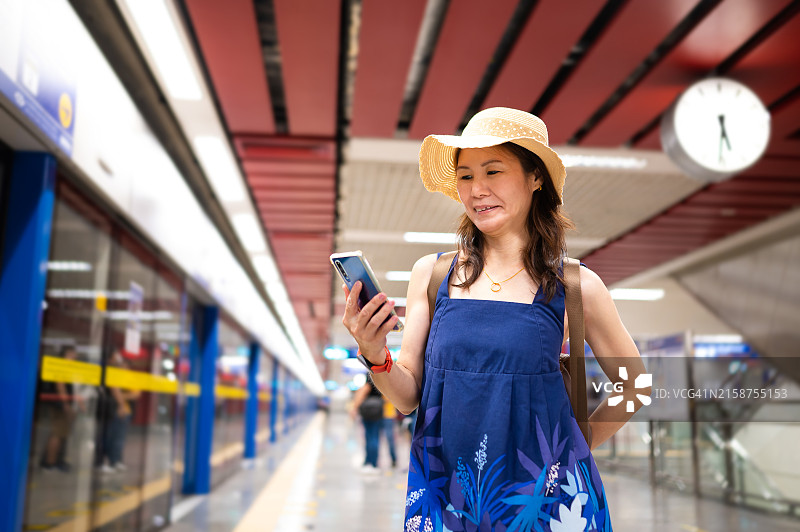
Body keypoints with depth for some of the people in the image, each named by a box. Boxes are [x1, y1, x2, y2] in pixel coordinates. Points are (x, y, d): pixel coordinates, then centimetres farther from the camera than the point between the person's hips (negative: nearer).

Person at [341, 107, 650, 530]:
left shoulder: (577, 287, -6)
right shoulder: (431, 274, -3)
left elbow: (634, 386, 8)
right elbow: (408, 397, 0)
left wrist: (574, 447, 2)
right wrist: (375, 357, -17)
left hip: (542, 498, -1)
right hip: (443, 497, 2)